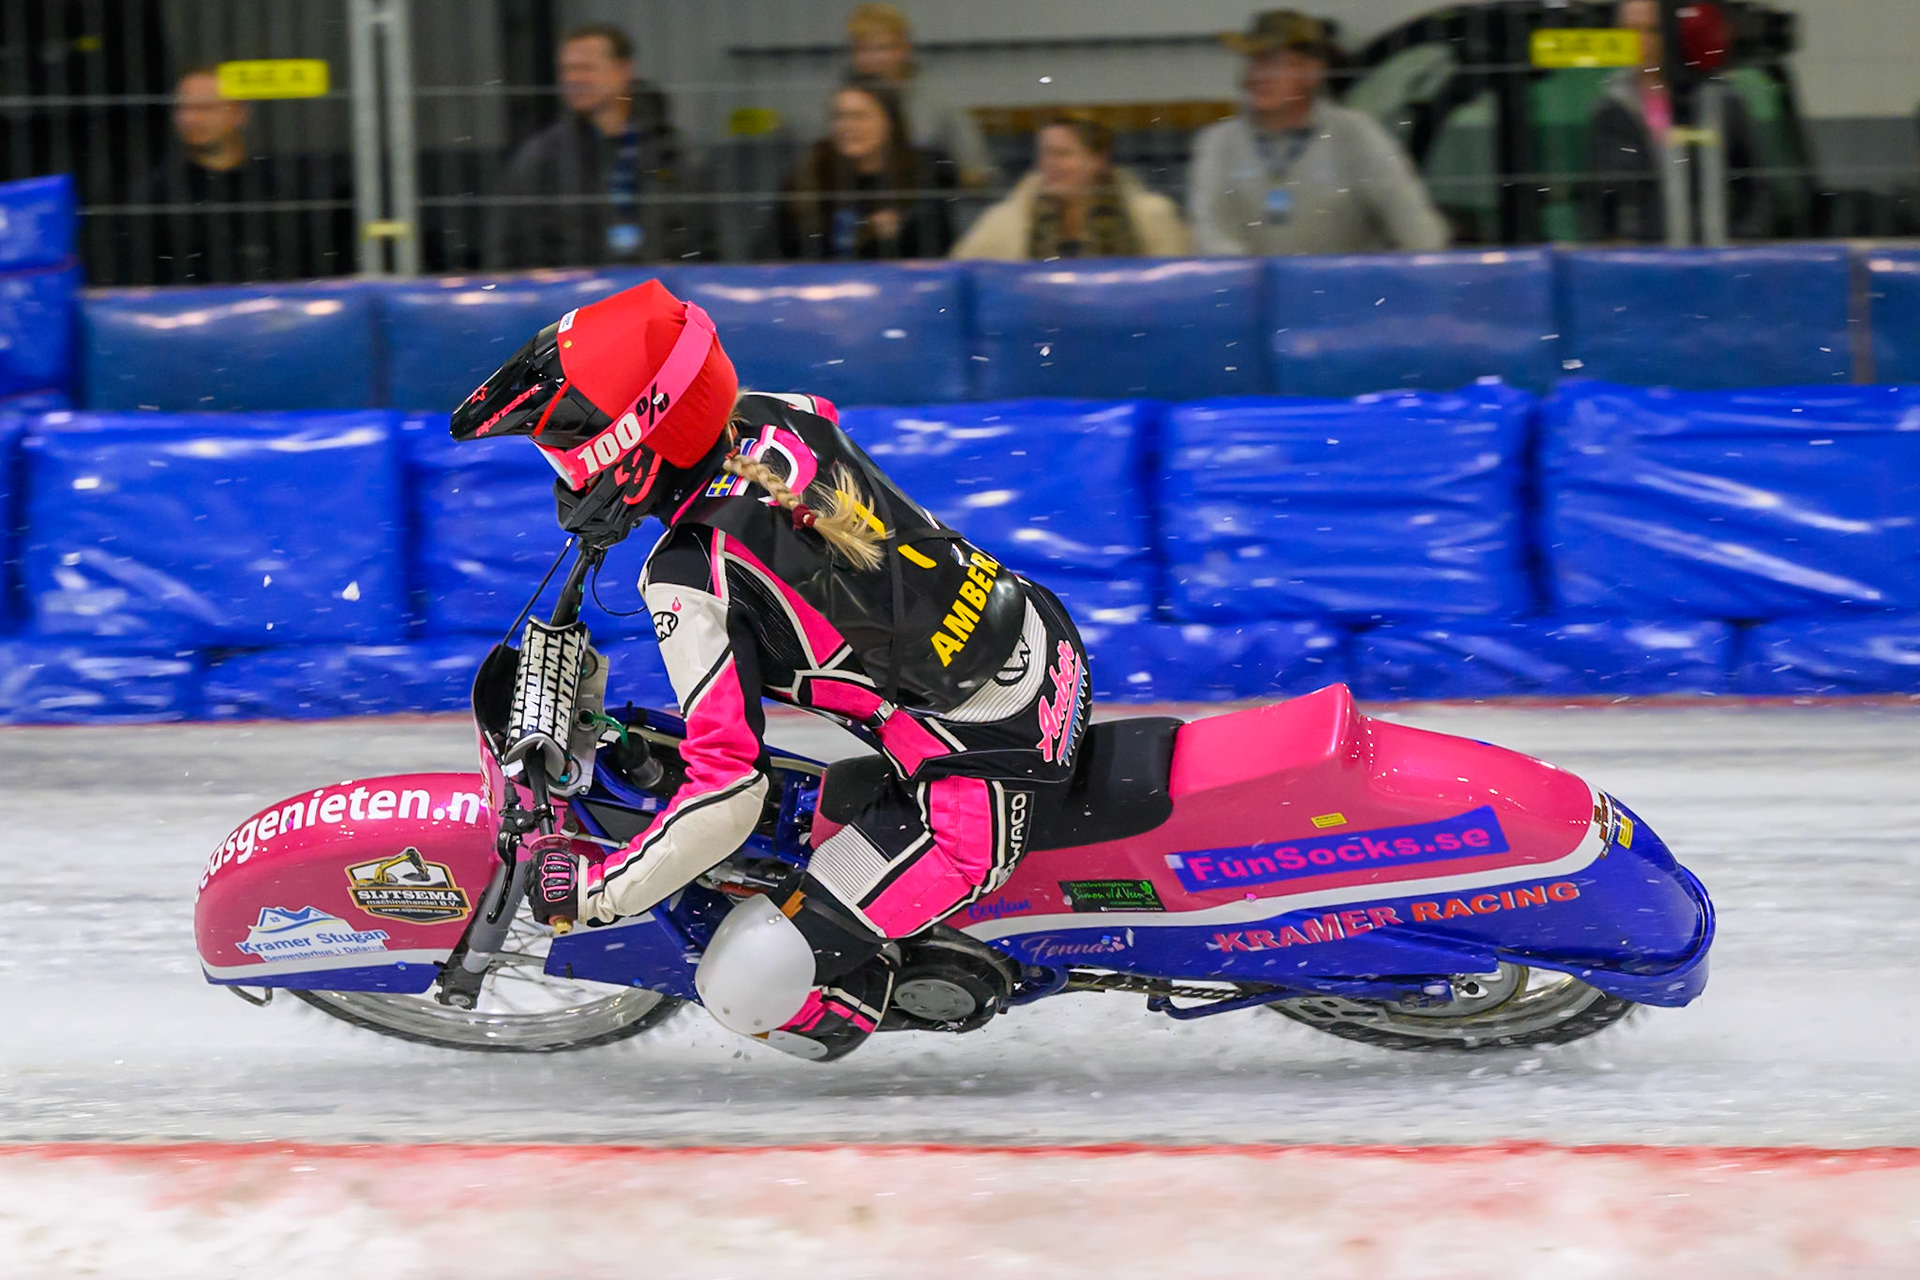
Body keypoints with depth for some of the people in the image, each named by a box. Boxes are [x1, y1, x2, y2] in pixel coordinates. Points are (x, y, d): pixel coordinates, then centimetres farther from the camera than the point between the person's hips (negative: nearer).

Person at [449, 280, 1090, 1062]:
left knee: (744, 990, -8)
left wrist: (590, 894, -13)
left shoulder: (694, 583, -23)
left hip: (980, 788, -8)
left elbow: (726, 796, -25)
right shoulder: (775, 418, -1)